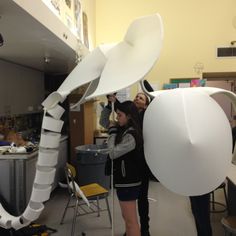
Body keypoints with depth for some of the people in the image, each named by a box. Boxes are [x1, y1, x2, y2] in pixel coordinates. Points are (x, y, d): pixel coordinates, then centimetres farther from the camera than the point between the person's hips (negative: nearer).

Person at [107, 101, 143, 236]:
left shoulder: (131, 136, -23)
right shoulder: (124, 130, 4)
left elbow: (113, 153, -20)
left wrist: (112, 132, -12)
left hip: (128, 182, -10)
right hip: (125, 180, 10)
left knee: (131, 221, 3)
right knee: (127, 218, 23)